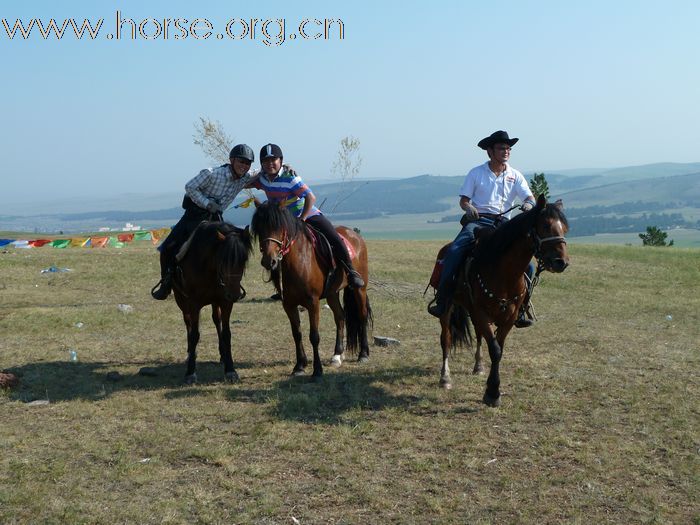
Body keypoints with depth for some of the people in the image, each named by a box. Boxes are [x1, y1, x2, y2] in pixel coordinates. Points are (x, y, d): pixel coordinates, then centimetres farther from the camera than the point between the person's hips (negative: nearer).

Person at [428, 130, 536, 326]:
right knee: (454, 251, -30)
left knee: (527, 266, -12)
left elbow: (529, 197, 1)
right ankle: (442, 299, -23)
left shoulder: (515, 176, 12)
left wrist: (528, 204, -23)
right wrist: (469, 208, -15)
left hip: (503, 224, 2)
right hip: (477, 221, -2)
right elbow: (463, 200, 8)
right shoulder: (476, 173, 8)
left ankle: (519, 310, 1)